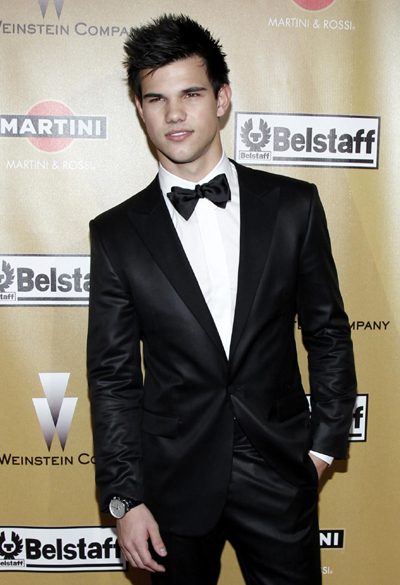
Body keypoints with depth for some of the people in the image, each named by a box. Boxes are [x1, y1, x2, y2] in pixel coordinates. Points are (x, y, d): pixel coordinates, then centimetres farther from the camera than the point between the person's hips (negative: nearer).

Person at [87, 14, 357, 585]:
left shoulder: (293, 205, -4)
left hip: (280, 473, 1)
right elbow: (112, 375, -3)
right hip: (173, 481, 0)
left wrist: (326, 441, 2)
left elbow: (328, 332, 4)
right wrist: (124, 498, -4)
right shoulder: (117, 233, -4)